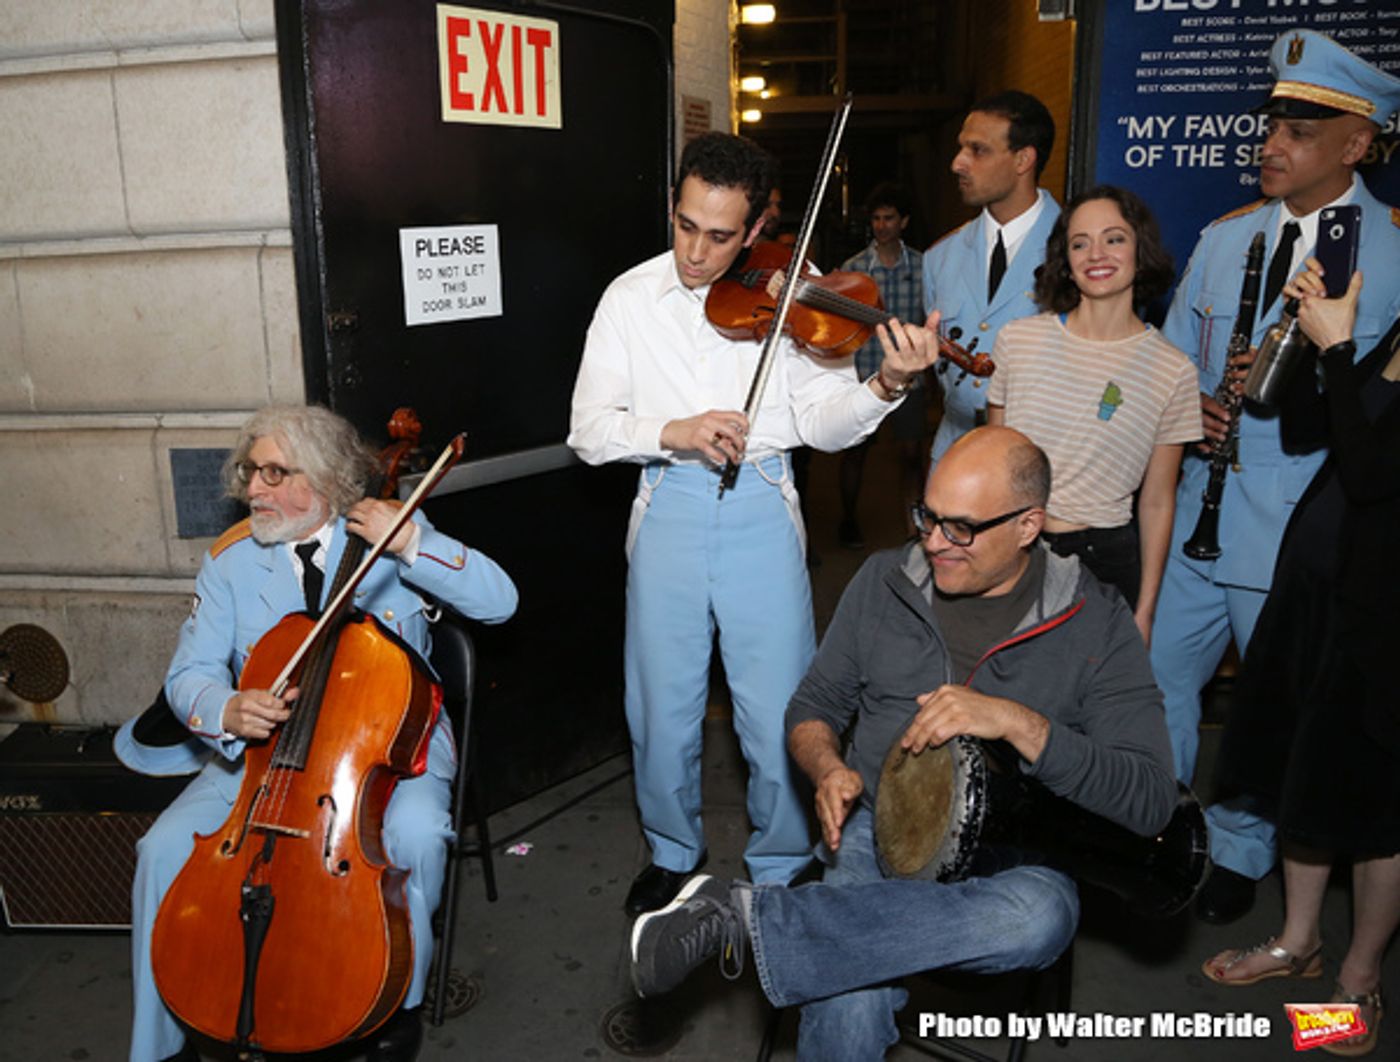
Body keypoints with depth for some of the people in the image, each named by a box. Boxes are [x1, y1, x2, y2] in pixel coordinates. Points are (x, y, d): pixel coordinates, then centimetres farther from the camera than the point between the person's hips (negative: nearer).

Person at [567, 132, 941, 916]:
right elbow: (589, 428, -1)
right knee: (663, 708, 11)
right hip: (668, 509, 2)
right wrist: (672, 431, -18)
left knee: (778, 714, 2)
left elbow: (824, 423, -4)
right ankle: (675, 853, 37)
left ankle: (781, 868, 28)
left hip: (760, 509, -1)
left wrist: (887, 386, -23)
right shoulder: (631, 298, 4)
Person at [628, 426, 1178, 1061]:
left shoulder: (1096, 623, -6)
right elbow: (813, 708, 12)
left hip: (1012, 858, 0)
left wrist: (1016, 722, -25)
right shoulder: (883, 581, 3)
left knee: (1040, 918, -38)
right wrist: (829, 769, -12)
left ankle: (745, 917, -30)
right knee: (850, 1009, -33)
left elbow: (1151, 801, -12)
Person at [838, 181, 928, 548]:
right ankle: (848, 519, 28)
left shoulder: (922, 266, 2)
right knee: (855, 451, 10)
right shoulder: (853, 267, 0)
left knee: (912, 453, 3)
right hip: (862, 375, 0)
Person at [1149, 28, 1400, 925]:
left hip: (1305, 530, -4)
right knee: (1157, 676, 12)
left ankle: (1238, 851, 32)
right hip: (1198, 510, 5)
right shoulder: (1223, 238, 10)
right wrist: (1189, 405, -5)